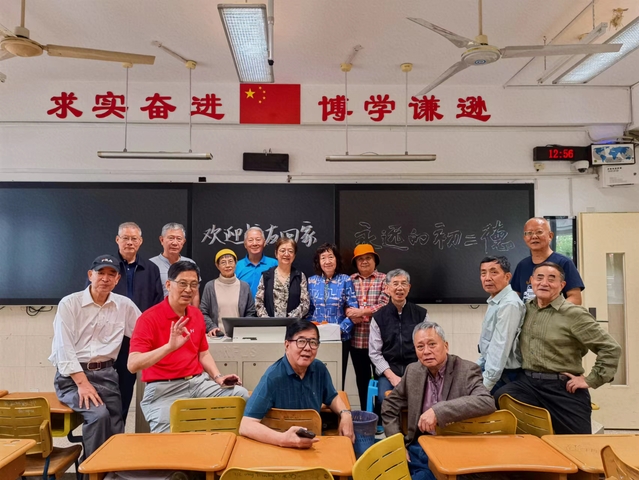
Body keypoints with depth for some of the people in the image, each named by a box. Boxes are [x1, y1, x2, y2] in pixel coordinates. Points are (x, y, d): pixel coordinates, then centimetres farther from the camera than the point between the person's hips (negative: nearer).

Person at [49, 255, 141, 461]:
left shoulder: (125, 305, 6)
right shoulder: (69, 303, -3)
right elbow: (64, 348, -10)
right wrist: (82, 383, -18)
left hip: (105, 374, 4)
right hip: (72, 375, -3)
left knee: (115, 428, -5)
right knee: (98, 414, -24)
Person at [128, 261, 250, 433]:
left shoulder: (197, 315, 10)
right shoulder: (149, 318, -10)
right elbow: (133, 365, -19)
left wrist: (218, 377, 2)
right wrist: (169, 346, -32)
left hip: (199, 382, 5)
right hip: (164, 389, -5)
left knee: (240, 394, -13)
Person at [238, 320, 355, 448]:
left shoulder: (319, 369, -1)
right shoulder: (272, 377, -18)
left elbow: (332, 397, 17)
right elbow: (246, 426, -24)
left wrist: (345, 414, -3)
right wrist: (283, 439, -38)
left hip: (313, 444, 5)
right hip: (279, 448, -5)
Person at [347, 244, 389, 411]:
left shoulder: (383, 279, 0)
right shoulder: (349, 280, 8)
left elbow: (385, 304, -11)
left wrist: (362, 311, -18)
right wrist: (351, 314, -17)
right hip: (356, 338, 3)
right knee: (362, 378, 15)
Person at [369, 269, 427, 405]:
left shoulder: (421, 314, 6)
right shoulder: (378, 317, 4)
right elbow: (374, 353, 2)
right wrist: (392, 376, -9)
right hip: (388, 373, 0)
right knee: (385, 400, -27)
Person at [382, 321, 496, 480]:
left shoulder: (467, 370, -8)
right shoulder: (413, 371, 5)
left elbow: (487, 402, -26)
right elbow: (389, 407, 14)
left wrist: (438, 411, -31)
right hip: (417, 448, 4)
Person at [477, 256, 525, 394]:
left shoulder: (509, 305, -21)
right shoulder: (494, 302, 10)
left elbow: (500, 349, -24)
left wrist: (483, 386, -24)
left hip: (503, 375, -9)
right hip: (490, 367, 9)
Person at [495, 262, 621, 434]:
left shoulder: (574, 314, -7)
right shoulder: (526, 309, 8)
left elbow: (611, 348, -7)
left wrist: (591, 380, -8)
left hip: (563, 388, -3)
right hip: (527, 382, 3)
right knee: (499, 400, -24)